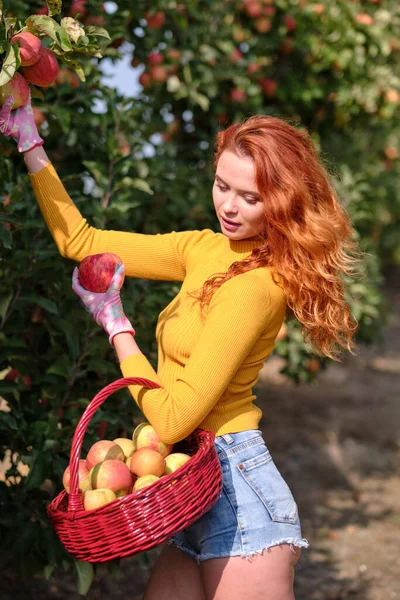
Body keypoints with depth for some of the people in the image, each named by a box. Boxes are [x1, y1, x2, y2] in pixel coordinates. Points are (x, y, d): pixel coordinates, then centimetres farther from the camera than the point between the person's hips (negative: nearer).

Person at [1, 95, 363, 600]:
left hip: (235, 484, -8)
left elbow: (172, 418, -19)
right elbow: (79, 241, 13)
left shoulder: (256, 284, -18)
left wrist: (116, 325, -8)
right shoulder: (206, 250, 8)